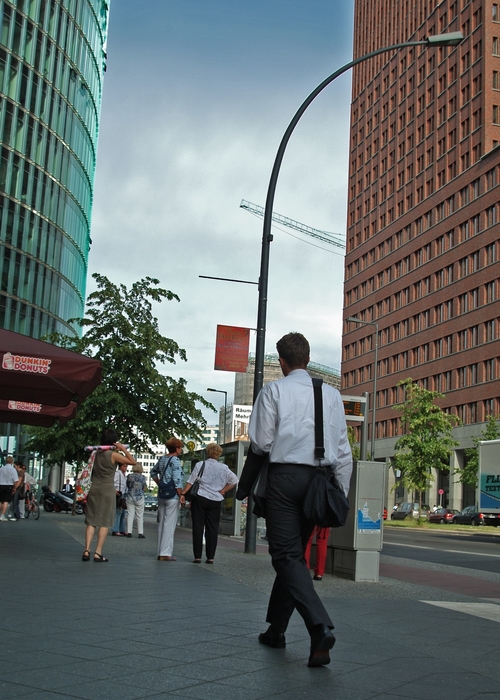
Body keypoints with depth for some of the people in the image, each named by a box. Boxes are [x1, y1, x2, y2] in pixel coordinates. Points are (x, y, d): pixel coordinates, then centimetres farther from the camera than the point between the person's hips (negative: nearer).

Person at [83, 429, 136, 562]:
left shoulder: (95, 453, 7)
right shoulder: (113, 455, -9)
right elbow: (133, 461, -8)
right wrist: (123, 449, 1)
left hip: (93, 488, 5)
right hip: (107, 489, -5)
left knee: (91, 521, 8)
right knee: (105, 522, 0)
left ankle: (87, 550, -1)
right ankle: (98, 553, -2)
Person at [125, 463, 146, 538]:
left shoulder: (129, 476, -3)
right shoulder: (142, 477, -7)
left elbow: (127, 486, 6)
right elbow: (144, 487, 1)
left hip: (130, 497, 2)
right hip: (139, 497, -1)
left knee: (130, 515, 5)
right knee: (140, 516, 5)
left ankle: (129, 532, 3)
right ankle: (140, 533, 5)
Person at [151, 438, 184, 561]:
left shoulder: (162, 459, 11)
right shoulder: (175, 460, -13)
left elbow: (153, 472, 24)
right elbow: (177, 481, -18)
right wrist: (182, 496, -13)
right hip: (172, 496, -8)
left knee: (162, 523, 11)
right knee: (169, 525, -5)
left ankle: (161, 553, 16)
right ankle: (165, 553, -5)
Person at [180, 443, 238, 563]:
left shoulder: (200, 465, -2)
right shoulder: (223, 468, 3)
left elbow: (191, 481, -4)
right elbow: (234, 480, 1)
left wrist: (183, 494, 1)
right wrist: (223, 491, 4)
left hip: (199, 498, -1)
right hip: (216, 500, 1)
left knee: (198, 527, 3)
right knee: (212, 529, 6)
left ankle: (197, 557, 2)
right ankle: (210, 557, 5)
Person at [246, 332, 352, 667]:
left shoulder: (274, 390, -1)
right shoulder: (332, 394, 9)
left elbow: (261, 442, -6)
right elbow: (343, 450, 6)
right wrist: (340, 494, 12)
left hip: (285, 475, -4)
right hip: (319, 478, 5)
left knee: (288, 555, -4)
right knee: (294, 553, 16)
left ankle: (321, 627, -22)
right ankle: (276, 628, 24)